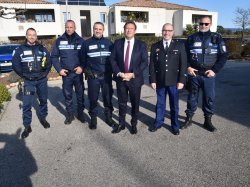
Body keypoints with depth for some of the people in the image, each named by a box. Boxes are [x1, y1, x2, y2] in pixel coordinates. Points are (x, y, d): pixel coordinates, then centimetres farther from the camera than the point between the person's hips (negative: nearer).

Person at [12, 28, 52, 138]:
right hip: (28, 81, -2)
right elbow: (15, 65, 1)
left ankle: (43, 118, 33)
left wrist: (45, 73, 3)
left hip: (42, 80, 2)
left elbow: (49, 62, 11)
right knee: (26, 104, -5)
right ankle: (27, 126, 5)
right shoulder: (20, 50, 0)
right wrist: (24, 75, -3)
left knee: (43, 100, 13)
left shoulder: (42, 49, 6)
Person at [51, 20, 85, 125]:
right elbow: (54, 56, 5)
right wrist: (59, 69, -5)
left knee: (80, 94, 7)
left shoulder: (80, 40, 1)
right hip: (66, 73, 1)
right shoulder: (59, 41, 3)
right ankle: (70, 115, 24)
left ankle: (80, 113, 24)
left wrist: (82, 67, -11)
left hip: (78, 73, 0)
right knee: (67, 95, 9)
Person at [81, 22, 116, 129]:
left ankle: (108, 117, 25)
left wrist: (112, 71, 5)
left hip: (106, 76, 1)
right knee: (93, 98, 6)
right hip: (93, 76, -1)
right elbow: (83, 60, 7)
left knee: (108, 97, 8)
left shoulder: (108, 42, 5)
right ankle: (93, 118, 21)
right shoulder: (87, 43, 3)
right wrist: (86, 72, 4)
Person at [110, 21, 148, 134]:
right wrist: (119, 73, -13)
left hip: (135, 79, -1)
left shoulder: (141, 45, -1)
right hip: (120, 78, 1)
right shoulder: (117, 43, 4)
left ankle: (134, 124, 28)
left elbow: (144, 62, -6)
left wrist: (132, 74, -17)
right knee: (122, 103, 12)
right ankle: (121, 124, 28)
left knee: (135, 103, 10)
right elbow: (113, 59, 1)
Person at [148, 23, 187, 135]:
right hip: (159, 81, 1)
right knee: (160, 103, 13)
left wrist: (181, 80, -8)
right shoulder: (155, 46, 6)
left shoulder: (180, 45, 3)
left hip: (174, 81, -1)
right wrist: (152, 80, -2)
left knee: (174, 105, 9)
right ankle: (158, 122, 30)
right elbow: (152, 64, 4)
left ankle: (175, 126, 26)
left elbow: (183, 64, -1)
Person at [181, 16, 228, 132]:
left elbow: (223, 56, 2)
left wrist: (214, 70, -8)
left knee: (209, 98, 5)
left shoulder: (217, 38, 4)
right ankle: (188, 119, 22)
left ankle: (208, 121, 20)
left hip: (209, 75, 0)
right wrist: (188, 67, -6)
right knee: (192, 97, 9)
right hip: (194, 74, 1)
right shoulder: (192, 38, 7)